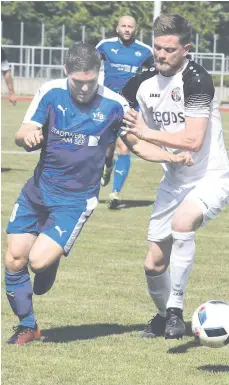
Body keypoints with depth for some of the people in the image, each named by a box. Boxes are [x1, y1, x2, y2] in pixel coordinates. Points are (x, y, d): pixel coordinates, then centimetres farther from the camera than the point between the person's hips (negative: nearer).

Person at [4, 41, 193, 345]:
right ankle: (27, 326, 18)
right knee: (15, 258, -3)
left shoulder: (114, 105, -9)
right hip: (38, 191, 3)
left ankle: (53, 259, 20)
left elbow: (137, 144, 3)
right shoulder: (51, 93, -7)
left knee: (40, 260, -19)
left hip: (76, 200, -2)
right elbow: (23, 137, -7)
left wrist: (172, 157, -12)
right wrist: (28, 136, -31)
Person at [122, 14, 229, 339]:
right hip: (174, 182, 7)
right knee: (154, 264, 6)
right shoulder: (146, 86, 2)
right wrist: (129, 136, -2)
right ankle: (165, 314, 36)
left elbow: (193, 140, -28)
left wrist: (146, 132, -26)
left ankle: (176, 310, -24)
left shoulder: (196, 80, -20)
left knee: (181, 221, -36)